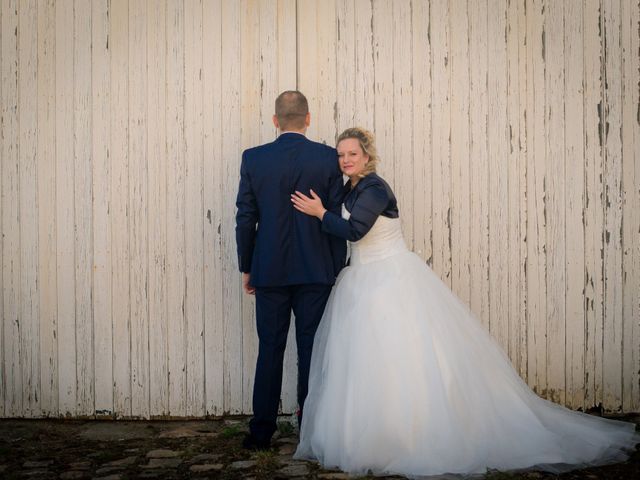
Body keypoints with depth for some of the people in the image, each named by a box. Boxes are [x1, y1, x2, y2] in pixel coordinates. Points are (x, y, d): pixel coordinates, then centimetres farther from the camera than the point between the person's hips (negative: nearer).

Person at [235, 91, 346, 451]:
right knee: (312, 351, 6)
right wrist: (337, 268, 6)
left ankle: (261, 431, 15)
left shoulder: (253, 159, -2)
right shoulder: (329, 157, -4)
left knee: (270, 351, 9)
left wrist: (247, 268, 10)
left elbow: (245, 219, 1)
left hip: (269, 271, 1)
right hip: (316, 272, -1)